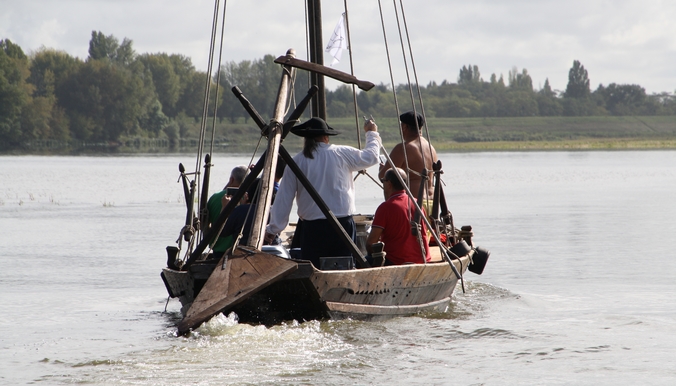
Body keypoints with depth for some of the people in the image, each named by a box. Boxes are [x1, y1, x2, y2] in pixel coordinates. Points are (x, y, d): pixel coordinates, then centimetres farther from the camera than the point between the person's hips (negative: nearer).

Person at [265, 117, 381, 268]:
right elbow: (371, 156, 19)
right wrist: (372, 133, 39)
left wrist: (273, 229, 13)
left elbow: (283, 200, 3)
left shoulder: (296, 162, 0)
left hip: (312, 228, -1)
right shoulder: (342, 154, 0)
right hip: (343, 225, 1)